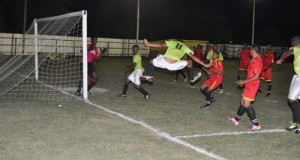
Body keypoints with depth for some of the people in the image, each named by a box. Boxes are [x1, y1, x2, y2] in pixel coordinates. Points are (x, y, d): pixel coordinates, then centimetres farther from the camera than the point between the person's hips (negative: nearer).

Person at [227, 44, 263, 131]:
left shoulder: (256, 61, -20)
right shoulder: (255, 60, 10)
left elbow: (256, 76, -24)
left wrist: (244, 81, -20)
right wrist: (244, 82, 20)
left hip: (252, 85, -10)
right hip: (249, 85, 10)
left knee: (246, 104, -9)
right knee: (243, 101, 18)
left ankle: (256, 124, -4)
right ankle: (236, 119, 32)